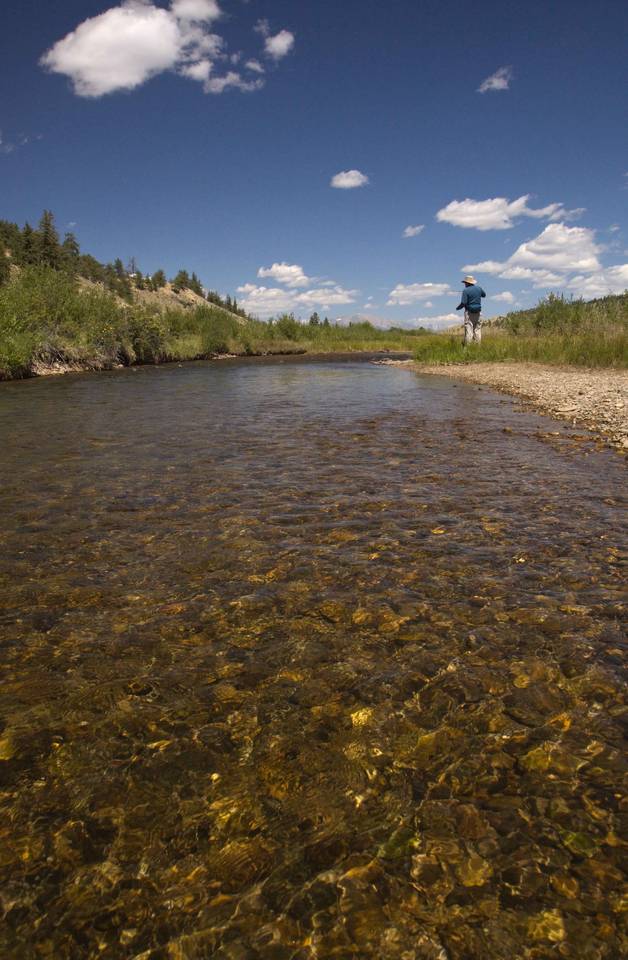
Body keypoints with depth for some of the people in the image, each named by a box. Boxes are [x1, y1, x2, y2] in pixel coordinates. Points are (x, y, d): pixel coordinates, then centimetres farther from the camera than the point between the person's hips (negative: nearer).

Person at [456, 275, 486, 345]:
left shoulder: (466, 290, -11)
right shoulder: (479, 288, 6)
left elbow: (463, 303, -16)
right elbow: (484, 295, 26)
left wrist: (458, 308, 2)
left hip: (469, 312, -5)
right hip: (478, 312, 5)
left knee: (468, 330, -5)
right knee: (477, 329, 8)